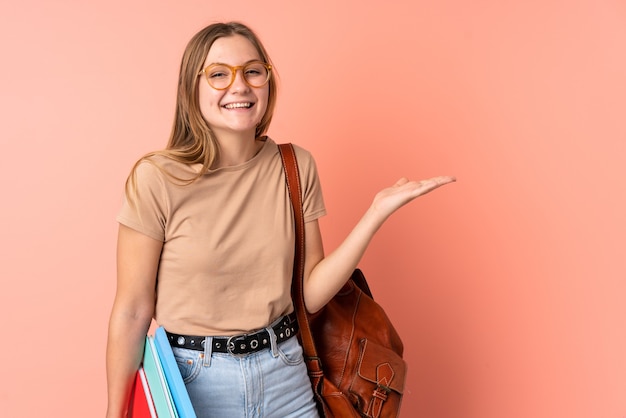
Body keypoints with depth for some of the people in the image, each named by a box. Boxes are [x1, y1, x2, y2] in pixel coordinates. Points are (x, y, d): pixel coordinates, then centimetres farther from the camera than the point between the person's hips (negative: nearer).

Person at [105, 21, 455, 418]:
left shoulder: (297, 167, -2)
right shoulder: (157, 178, -14)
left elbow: (310, 292, -3)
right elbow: (132, 312, -9)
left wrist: (378, 210, -9)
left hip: (286, 378, 3)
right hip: (193, 383, -3)